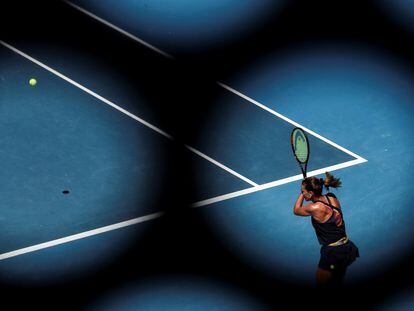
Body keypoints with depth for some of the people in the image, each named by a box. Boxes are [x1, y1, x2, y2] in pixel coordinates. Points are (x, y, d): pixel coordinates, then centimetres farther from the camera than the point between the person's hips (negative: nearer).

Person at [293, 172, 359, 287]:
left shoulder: (315, 208, -22)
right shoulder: (332, 197, -2)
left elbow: (296, 210, -3)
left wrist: (302, 194, 5)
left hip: (332, 253, -8)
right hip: (348, 248, 8)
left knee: (321, 284, 13)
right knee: (337, 283, 25)